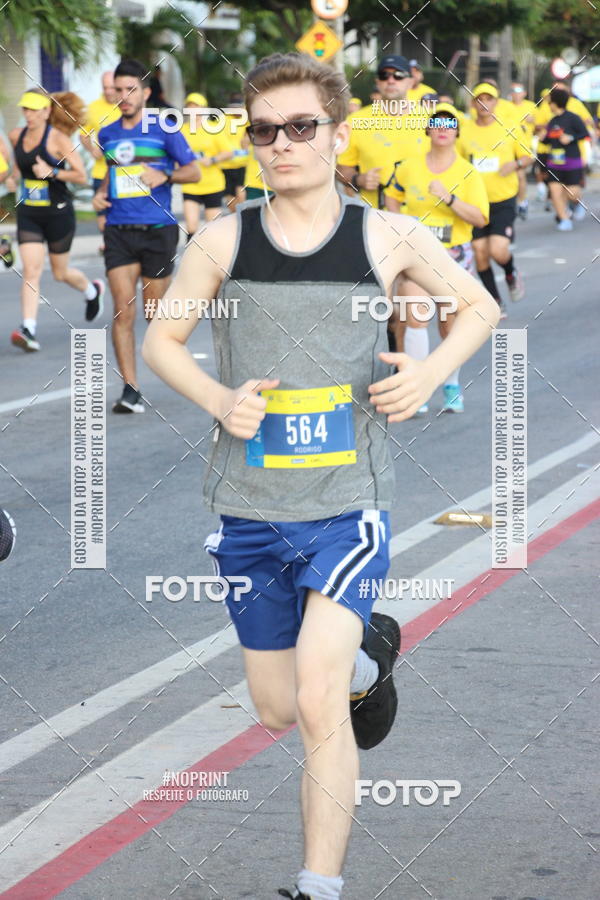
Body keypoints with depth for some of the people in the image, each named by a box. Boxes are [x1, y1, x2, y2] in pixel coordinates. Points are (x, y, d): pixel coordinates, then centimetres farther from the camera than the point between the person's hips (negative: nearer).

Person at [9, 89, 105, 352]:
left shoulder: (58, 139, -14)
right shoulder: (16, 136, 2)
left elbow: (81, 176, -15)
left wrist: (52, 172, -25)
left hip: (58, 213, -3)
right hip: (28, 214, 4)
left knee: (60, 273, 12)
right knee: (31, 271, -12)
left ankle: (92, 290, 46)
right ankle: (28, 330, -19)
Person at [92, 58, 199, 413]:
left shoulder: (163, 130, -1)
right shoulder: (107, 135, 12)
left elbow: (194, 171, 2)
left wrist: (164, 176, -15)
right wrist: (101, 194, 10)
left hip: (158, 230, -2)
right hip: (119, 233, 3)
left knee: (154, 311, 5)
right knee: (123, 310, -9)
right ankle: (130, 390, -11)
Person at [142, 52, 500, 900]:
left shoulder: (388, 238, -3)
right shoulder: (223, 242, -2)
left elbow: (479, 307, 12)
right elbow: (160, 339, 10)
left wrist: (429, 373, -7)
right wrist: (217, 398, -9)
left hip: (348, 507, -3)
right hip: (249, 511, 3)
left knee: (318, 706, -17)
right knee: (277, 709, 16)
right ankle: (366, 658, 49)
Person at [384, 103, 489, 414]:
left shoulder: (468, 173, -4)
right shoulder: (409, 167, 1)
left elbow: (480, 218, -11)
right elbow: (392, 196, 20)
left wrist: (449, 198, -23)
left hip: (454, 255, -1)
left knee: (449, 326, 7)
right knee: (415, 320, -9)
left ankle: (452, 386, 24)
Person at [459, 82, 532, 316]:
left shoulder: (509, 128, -2)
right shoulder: (464, 130, 0)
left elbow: (527, 157, 8)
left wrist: (516, 164, -14)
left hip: (504, 201, -2)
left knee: (498, 250, -17)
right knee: (480, 252, 0)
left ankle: (511, 275, 18)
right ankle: (495, 302, 18)